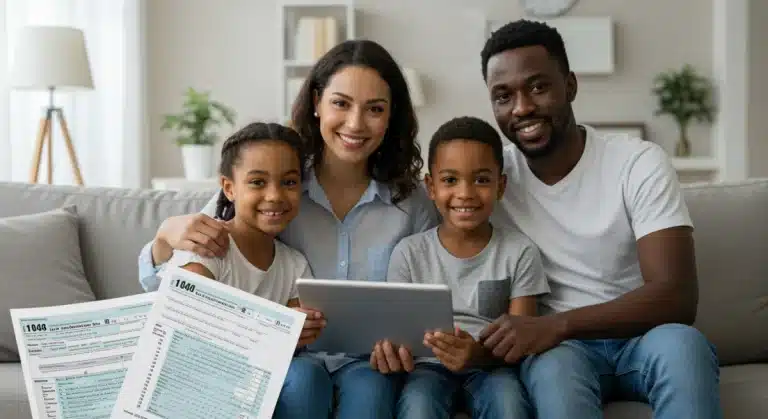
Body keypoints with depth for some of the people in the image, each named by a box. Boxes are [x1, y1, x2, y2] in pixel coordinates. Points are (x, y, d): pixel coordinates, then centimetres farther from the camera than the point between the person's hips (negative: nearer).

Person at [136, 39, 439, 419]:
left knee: (368, 387, -31)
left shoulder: (412, 200, -1)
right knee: (303, 379, -32)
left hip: (368, 362, 1)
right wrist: (167, 236, -27)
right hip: (289, 359, 0)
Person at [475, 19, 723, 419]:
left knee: (678, 342, -35)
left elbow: (677, 298, -18)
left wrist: (557, 324, -32)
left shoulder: (640, 163, -9)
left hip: (641, 337, 0)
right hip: (555, 345, 0)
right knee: (555, 364, -36)